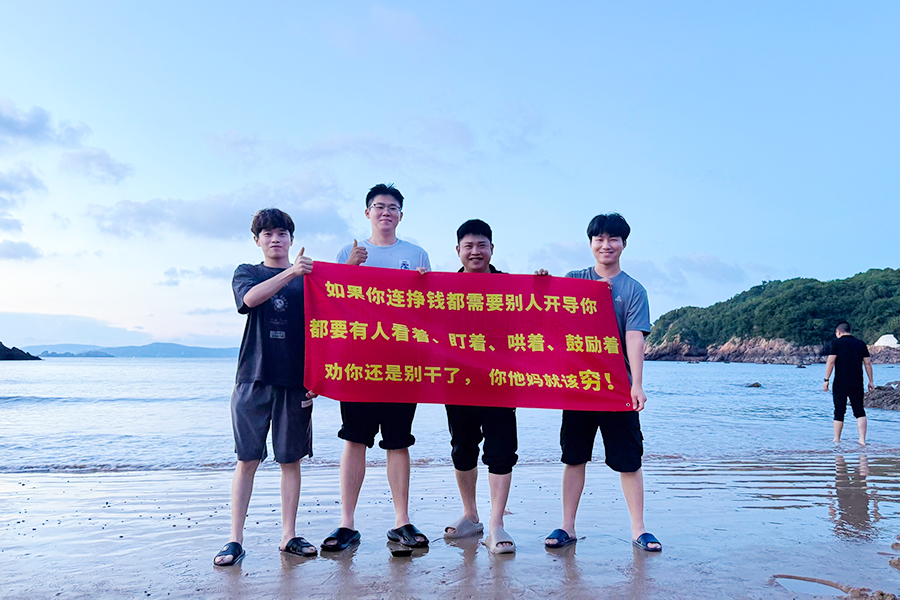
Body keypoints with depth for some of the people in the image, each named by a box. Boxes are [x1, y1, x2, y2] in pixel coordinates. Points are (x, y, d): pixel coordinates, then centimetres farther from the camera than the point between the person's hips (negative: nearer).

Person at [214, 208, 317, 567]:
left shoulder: (307, 278, 12)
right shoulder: (246, 273, 11)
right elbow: (250, 297, -14)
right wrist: (290, 273, -24)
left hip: (295, 381, 1)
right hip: (254, 378, -1)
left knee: (291, 459, 6)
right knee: (247, 459, 1)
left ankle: (289, 536, 16)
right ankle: (235, 540, 9)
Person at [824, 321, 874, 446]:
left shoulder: (837, 343, -2)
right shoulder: (861, 344, 9)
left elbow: (830, 362, -9)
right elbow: (867, 363, 9)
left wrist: (826, 380, -6)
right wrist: (871, 381, 15)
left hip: (840, 384, -3)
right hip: (857, 384, 3)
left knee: (839, 412, 4)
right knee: (859, 411, 7)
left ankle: (837, 440, 9)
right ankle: (862, 439, -2)